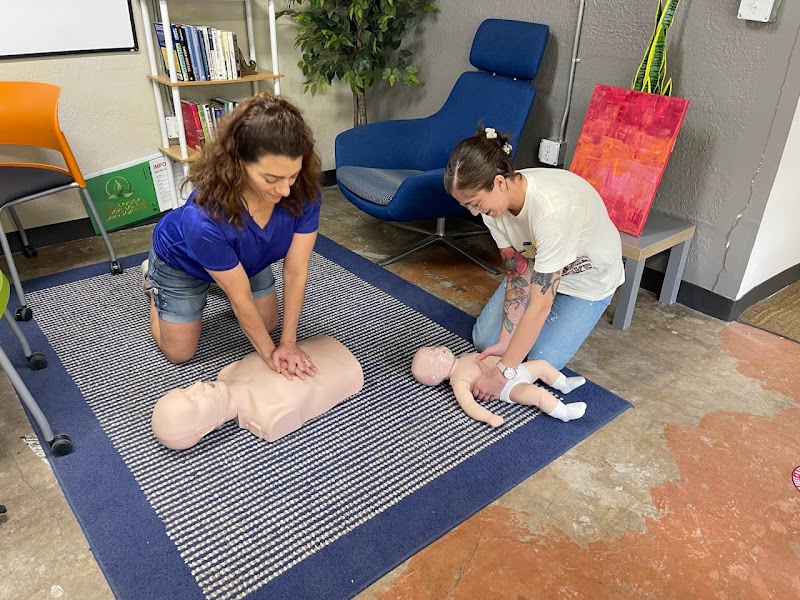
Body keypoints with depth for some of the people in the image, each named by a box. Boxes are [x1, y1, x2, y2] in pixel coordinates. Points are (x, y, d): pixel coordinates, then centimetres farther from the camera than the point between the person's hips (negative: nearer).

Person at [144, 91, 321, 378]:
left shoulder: (304, 190, -35)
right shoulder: (204, 217, -45)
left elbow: (296, 271, -25)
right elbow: (240, 297, -31)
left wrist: (288, 341, -21)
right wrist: (269, 352, -19)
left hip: (246, 256, 4)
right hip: (183, 261, -4)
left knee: (267, 324, 17)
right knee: (179, 353, 10)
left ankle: (218, 281, 38)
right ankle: (153, 279, 33)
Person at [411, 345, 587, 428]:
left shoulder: (463, 358, 9)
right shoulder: (458, 382, -18)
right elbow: (469, 405, -27)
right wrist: (489, 417, -42)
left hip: (515, 369, 9)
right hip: (510, 387, -9)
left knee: (543, 365, 14)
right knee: (538, 393, -26)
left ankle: (564, 383, 35)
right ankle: (564, 412, -8)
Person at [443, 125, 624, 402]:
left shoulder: (551, 209, -44)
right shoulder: (494, 201, -23)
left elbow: (539, 305, -40)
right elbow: (518, 273, -16)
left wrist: (504, 371, -36)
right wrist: (505, 341, -22)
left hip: (587, 278, -5)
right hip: (536, 265, 6)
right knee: (484, 339, 0)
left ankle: (575, 314, 17)